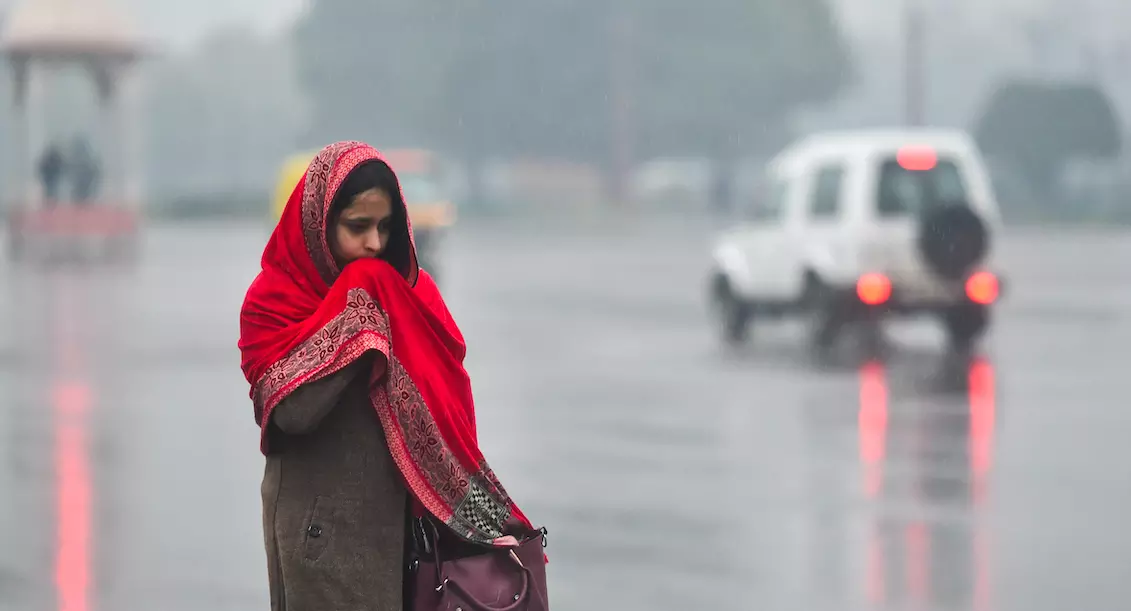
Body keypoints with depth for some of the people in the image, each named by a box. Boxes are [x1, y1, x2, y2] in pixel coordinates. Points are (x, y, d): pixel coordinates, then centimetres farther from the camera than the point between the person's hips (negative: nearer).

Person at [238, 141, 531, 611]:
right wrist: (357, 306, -17)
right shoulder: (272, 302, -7)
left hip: (402, 517, 4)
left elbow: (448, 405, 4)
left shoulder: (409, 290, 7)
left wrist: (487, 523, -6)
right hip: (321, 525, -4)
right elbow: (294, 409, -22)